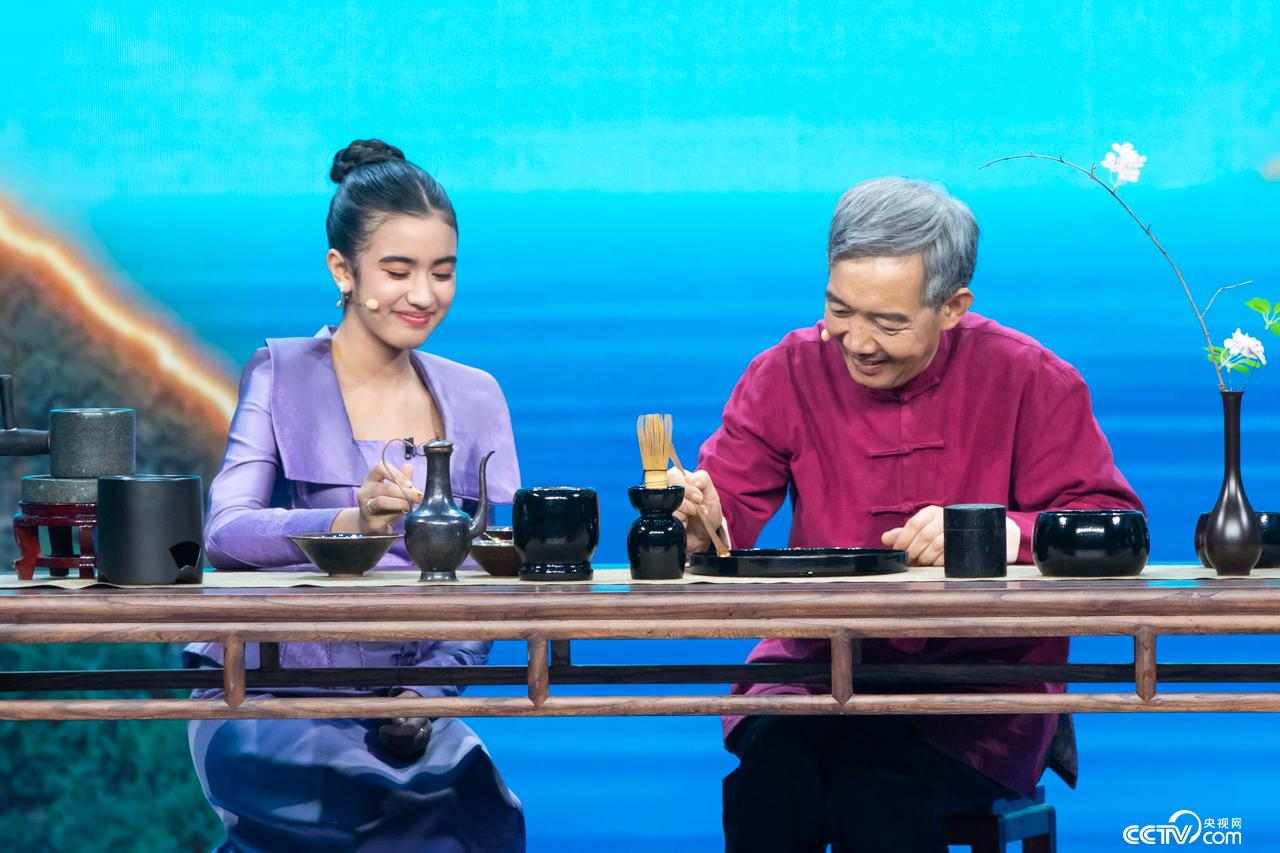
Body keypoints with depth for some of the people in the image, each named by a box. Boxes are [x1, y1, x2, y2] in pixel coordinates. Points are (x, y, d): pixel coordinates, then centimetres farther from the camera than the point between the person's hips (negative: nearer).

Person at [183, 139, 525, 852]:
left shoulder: (475, 398, 13)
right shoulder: (282, 374, 4)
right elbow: (225, 531, -11)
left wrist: (428, 691, -13)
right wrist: (350, 523, -30)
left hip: (409, 703, 3)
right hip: (269, 699, -3)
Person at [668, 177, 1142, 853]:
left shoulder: (1030, 381, -1)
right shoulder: (787, 374, 5)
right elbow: (726, 514, 2)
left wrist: (996, 533, -26)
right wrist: (698, 520, -23)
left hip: (980, 671, -2)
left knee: (877, 788, -31)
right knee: (773, 770, -31)